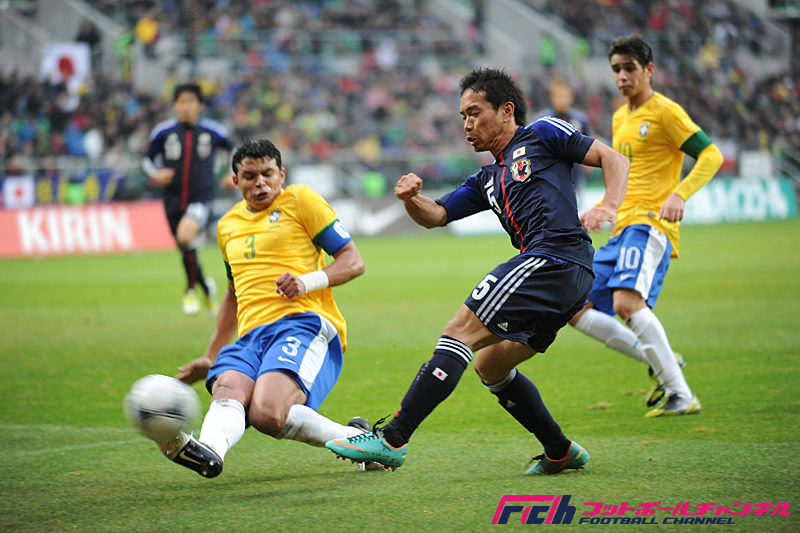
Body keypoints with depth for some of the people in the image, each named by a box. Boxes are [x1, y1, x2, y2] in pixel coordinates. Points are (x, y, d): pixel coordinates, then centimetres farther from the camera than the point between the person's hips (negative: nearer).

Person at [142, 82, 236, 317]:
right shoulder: (164, 132, -1)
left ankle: (191, 290, -10)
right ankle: (207, 289, 40)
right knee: (187, 253, 9)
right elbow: (147, 159, 11)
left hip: (201, 198, -3)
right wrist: (155, 175, -9)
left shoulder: (212, 131, -2)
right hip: (174, 200, 3)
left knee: (186, 234, -30)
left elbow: (235, 151, 15)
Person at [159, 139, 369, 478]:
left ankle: (354, 438, -15)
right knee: (227, 391, -31)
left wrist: (307, 282, -14)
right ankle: (208, 450, -59)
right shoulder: (228, 226, 28)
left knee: (267, 413, -33)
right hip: (252, 334, 6)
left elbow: (353, 261, 5)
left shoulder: (299, 201, 9)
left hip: (303, 323, -6)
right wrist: (210, 356, 40)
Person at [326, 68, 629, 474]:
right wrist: (411, 199, -1)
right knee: (489, 364, 17)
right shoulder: (487, 181, 29)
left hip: (555, 256, -9)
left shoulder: (542, 134, 9)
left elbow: (613, 158, 5)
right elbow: (436, 216, 21)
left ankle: (392, 438, -19)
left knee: (461, 331, -13)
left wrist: (608, 208, -13)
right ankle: (561, 452, 21)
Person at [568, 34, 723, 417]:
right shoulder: (620, 118, 22)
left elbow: (711, 156, -12)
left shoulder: (665, 111, -4)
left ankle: (681, 395, -29)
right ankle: (656, 362, 5)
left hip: (650, 225, -9)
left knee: (627, 302, -32)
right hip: (621, 231, 9)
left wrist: (679, 195, -25)